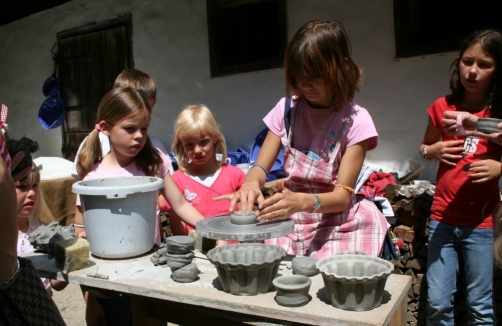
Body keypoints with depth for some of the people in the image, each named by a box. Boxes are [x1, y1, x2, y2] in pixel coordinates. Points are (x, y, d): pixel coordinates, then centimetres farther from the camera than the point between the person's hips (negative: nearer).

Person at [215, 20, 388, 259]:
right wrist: (251, 184, -25)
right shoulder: (287, 109, 1)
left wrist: (302, 201, -33)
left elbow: (342, 195, -13)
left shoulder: (355, 121, -9)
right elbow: (261, 167, -1)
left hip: (335, 225, -2)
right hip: (289, 220, 3)